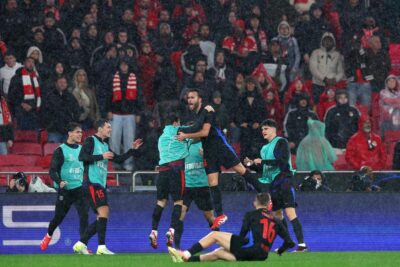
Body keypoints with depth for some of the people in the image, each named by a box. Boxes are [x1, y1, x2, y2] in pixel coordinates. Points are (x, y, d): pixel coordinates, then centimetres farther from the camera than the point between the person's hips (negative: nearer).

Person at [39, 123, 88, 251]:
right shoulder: (60, 150, -8)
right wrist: (59, 181, -29)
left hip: (79, 188, 4)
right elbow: (52, 171, -12)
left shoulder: (81, 149, 8)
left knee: (84, 215, -13)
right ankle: (48, 236, 38)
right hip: (65, 189, -3)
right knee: (59, 217, 8)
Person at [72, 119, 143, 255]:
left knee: (102, 218, 6)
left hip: (101, 185, 9)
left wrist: (133, 150, 17)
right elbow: (82, 156, -16)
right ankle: (101, 247, -18)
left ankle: (80, 244, 10)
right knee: (104, 211, -17)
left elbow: (118, 159, 25)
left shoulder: (105, 145, 21)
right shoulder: (91, 141, -3)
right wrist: (101, 156, -17)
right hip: (92, 183, -9)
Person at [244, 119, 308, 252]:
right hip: (271, 183, 9)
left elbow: (283, 161, -19)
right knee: (277, 214, 10)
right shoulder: (265, 148, 18)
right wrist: (252, 164, 9)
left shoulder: (281, 142, -5)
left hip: (283, 180, -9)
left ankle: (301, 244, -21)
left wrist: (263, 161, -18)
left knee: (290, 213, -17)